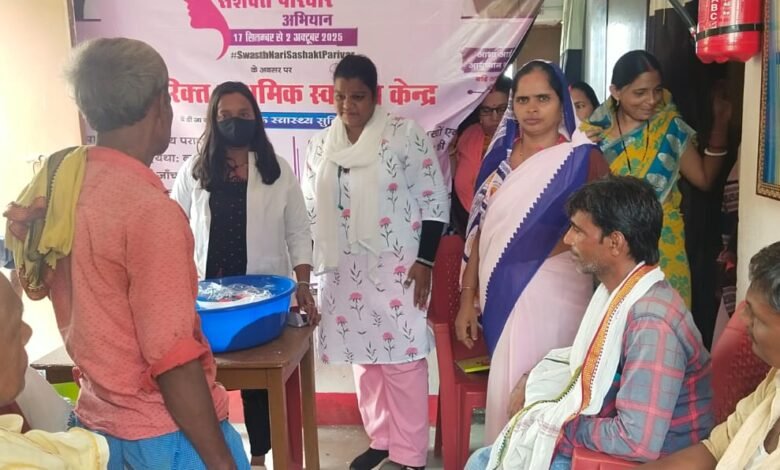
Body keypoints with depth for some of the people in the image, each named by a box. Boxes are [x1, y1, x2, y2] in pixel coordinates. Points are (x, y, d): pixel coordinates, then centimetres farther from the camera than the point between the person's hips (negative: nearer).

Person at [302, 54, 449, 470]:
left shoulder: (405, 135, -7)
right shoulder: (320, 145, 8)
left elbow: (434, 200, -7)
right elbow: (312, 211, 14)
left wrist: (424, 261, -10)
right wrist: (313, 267, 11)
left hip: (396, 267, -5)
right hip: (344, 269, 5)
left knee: (402, 358, -1)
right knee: (363, 355, 14)